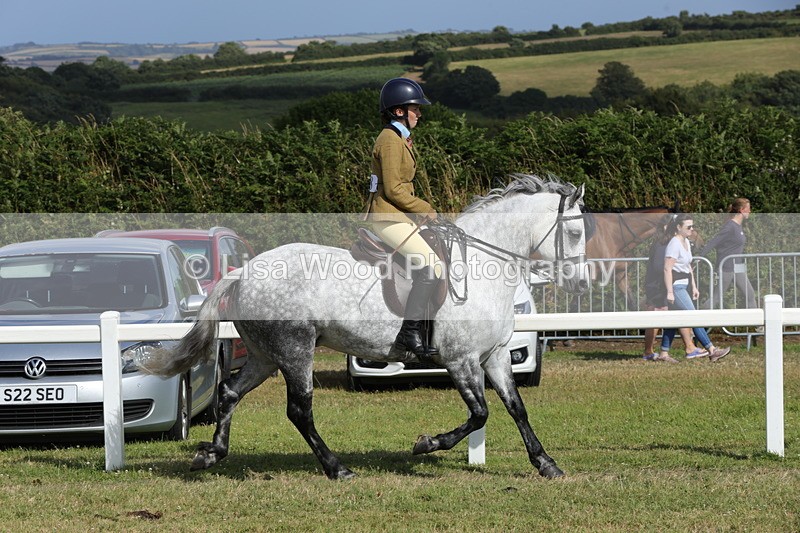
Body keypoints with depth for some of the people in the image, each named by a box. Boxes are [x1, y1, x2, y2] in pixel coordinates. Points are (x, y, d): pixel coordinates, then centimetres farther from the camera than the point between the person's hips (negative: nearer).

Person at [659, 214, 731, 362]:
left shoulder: (686, 243, 13)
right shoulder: (674, 244, -16)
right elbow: (667, 268, -20)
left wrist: (694, 287, 20)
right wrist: (670, 292, -22)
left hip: (684, 286, 10)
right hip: (676, 286, -10)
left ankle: (664, 353, 15)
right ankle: (711, 350, -12)